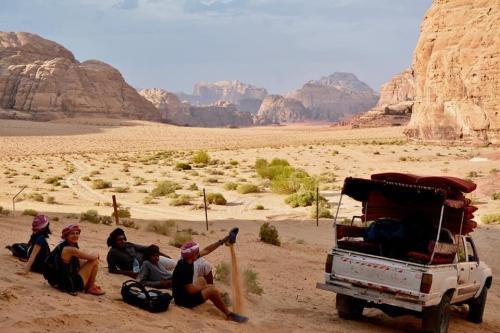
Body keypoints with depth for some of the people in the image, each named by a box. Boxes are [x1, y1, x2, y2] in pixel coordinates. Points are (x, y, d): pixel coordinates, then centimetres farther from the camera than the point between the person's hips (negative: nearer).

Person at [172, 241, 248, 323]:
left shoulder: (187, 261, -1)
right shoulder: (184, 268, -28)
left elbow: (206, 250, 8)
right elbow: (190, 290, -27)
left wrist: (222, 241, 7)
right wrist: (206, 286, -11)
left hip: (185, 293, 10)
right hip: (184, 300, -10)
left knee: (201, 280, 26)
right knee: (213, 290, -15)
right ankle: (230, 315, -2)